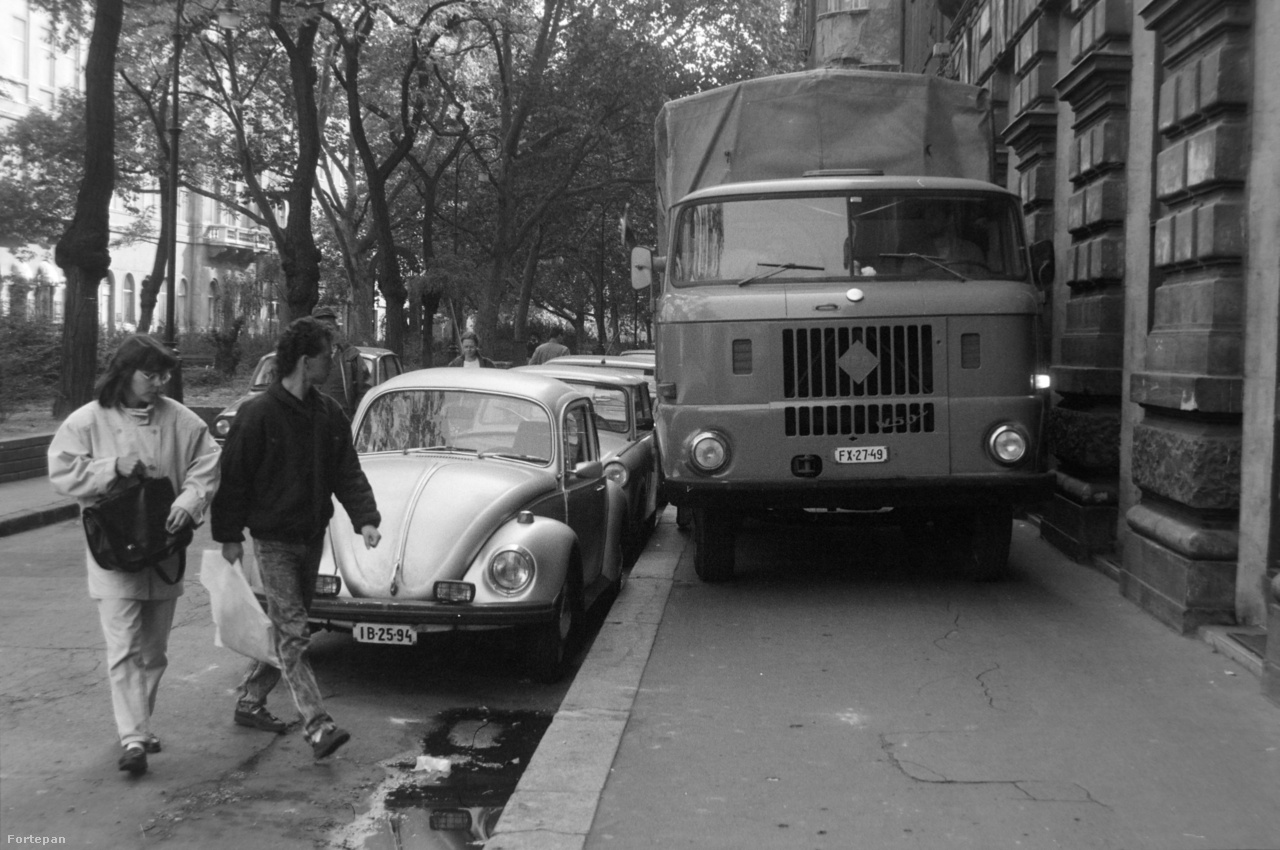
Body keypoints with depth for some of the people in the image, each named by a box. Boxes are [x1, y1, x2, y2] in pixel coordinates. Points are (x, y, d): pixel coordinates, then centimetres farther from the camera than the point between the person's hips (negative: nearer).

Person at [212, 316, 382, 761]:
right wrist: (229, 536, -9)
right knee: (292, 633, -8)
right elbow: (232, 477, -9)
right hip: (273, 539, -6)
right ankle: (317, 726, -10)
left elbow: (348, 471, 3)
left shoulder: (328, 413, 5)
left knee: (283, 627, 15)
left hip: (312, 537, 7)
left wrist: (365, 518, -10)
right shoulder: (258, 414, -13)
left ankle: (250, 702, 32)